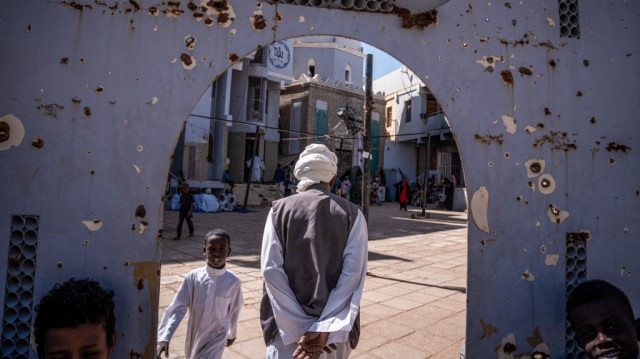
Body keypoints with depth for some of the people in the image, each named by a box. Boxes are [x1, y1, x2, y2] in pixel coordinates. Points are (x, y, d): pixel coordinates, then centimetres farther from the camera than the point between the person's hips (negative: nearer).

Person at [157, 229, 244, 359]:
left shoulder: (233, 282, -15)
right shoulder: (192, 277, -15)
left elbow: (234, 311, 0)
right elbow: (177, 308, -13)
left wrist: (232, 333, 14)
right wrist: (164, 338, -22)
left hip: (216, 337, -2)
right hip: (194, 336, 2)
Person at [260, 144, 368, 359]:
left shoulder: (279, 210, -4)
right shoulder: (352, 214, -4)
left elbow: (271, 269, -13)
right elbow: (354, 273, -15)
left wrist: (300, 328, -13)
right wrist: (325, 329, -16)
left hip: (286, 325, -1)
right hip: (335, 328, 1)